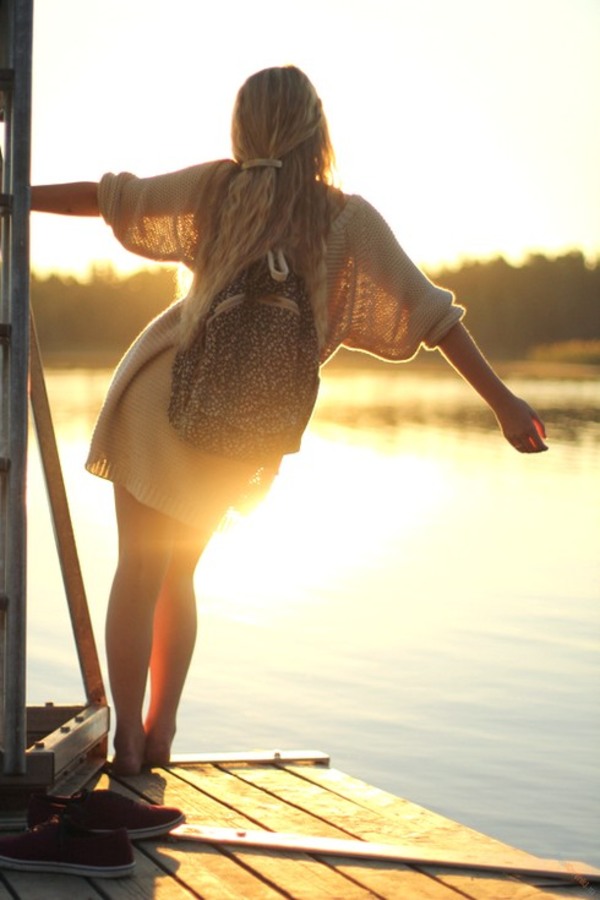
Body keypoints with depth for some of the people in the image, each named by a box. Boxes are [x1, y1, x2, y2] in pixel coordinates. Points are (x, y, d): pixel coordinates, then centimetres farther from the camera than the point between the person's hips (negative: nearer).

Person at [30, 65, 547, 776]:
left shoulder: (218, 188, -6)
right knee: (177, 574, 20)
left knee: (139, 572, 6)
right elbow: (428, 314, -9)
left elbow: (104, 198, -1)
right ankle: (159, 734, 23)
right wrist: (501, 399, -6)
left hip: (164, 393, -2)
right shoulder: (350, 221, -7)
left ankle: (127, 738, 4)